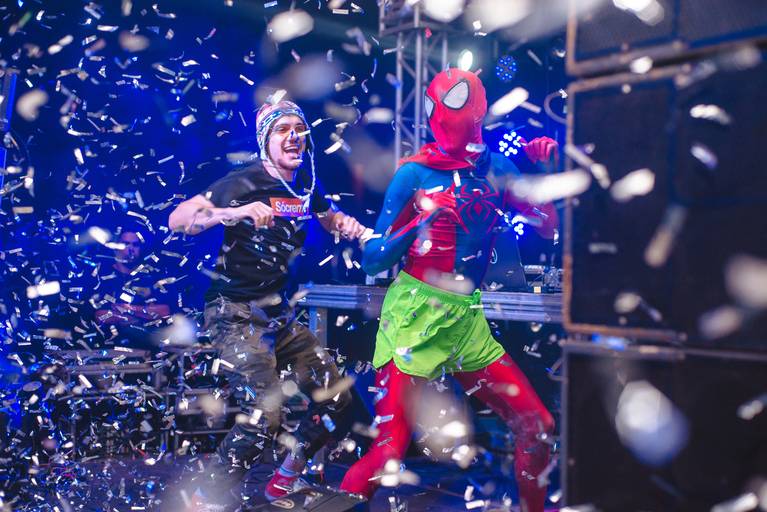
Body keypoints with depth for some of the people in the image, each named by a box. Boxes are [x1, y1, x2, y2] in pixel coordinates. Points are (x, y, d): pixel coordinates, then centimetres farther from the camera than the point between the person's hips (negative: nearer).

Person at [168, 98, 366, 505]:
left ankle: (285, 480, 30)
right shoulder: (243, 183, -14)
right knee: (264, 416, -17)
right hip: (235, 313, -8)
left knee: (336, 397, 9)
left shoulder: (307, 185, 6)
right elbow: (177, 220, -20)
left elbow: (330, 217, 25)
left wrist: (348, 225, 1)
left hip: (278, 311, 8)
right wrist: (235, 212, -37)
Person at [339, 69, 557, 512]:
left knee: (537, 426, 7)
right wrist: (419, 225, -20)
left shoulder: (497, 168, 7)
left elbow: (548, 225, 14)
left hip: (468, 321, 5)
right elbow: (372, 260, -5)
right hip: (415, 315, -5)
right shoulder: (416, 172, -4)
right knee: (391, 447, -11)